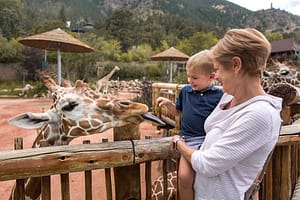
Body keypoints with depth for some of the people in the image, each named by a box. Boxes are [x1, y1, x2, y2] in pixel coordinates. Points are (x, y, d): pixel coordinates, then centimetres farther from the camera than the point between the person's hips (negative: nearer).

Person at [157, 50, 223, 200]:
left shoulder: (219, 95, -2)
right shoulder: (185, 91, 9)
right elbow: (177, 112, 22)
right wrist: (168, 104, 5)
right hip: (190, 140, 2)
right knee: (184, 177, -14)